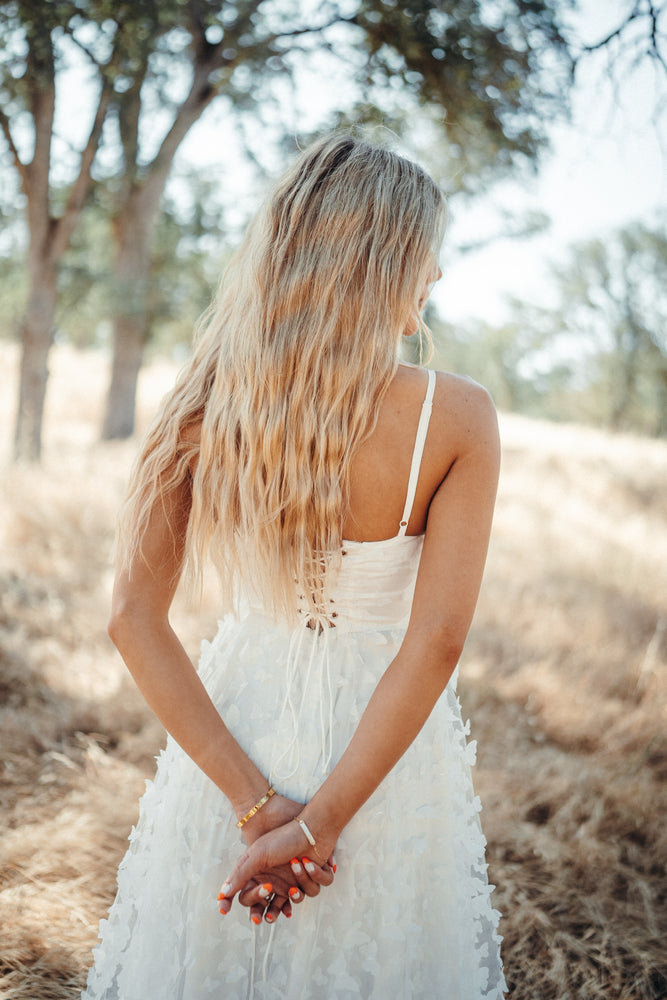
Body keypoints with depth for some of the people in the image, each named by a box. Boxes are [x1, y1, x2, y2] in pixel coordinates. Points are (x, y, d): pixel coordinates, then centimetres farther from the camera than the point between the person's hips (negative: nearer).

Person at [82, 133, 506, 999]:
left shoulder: (208, 404, -10)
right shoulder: (457, 417, -17)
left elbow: (135, 619, -14)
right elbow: (436, 641, -21)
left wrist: (256, 802, -14)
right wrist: (319, 823, -17)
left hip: (232, 740, 2)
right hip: (386, 762, -2)